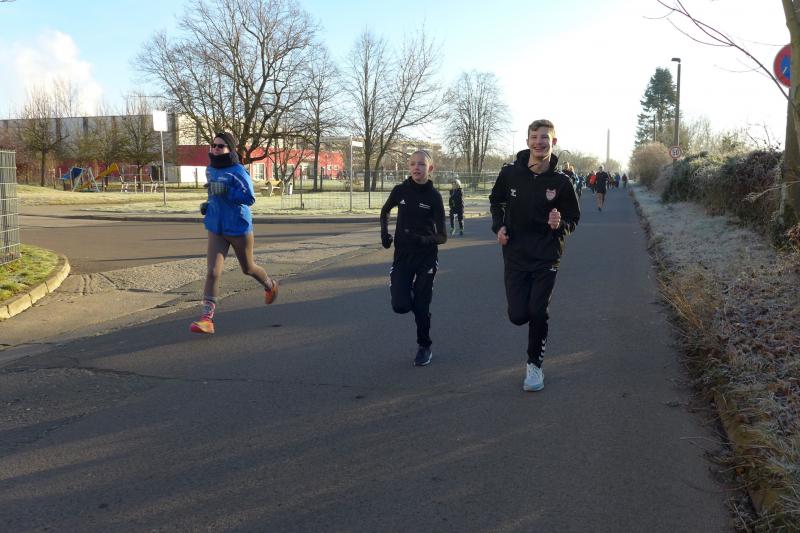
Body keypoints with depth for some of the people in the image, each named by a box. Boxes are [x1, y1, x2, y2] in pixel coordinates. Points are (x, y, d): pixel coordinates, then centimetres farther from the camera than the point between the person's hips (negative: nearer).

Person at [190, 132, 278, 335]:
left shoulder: (238, 171, -14)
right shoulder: (210, 170, 8)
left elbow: (250, 198, -24)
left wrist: (226, 191, -31)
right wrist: (209, 204, 10)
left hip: (239, 228, -5)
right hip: (216, 229, 5)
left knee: (248, 268, 16)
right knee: (212, 271, -10)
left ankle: (270, 285, 49)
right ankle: (207, 318, -11)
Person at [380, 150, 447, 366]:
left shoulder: (434, 196, -9)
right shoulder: (400, 190, -2)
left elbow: (442, 236, -10)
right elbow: (385, 211, 19)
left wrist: (422, 239, -28)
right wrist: (384, 233, 4)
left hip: (426, 257, -2)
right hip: (402, 255, 2)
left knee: (421, 306, 2)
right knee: (400, 305, -9)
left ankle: (424, 348, 23)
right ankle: (410, 292, 28)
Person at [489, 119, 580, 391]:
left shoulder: (560, 182, -8)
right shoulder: (510, 173, -6)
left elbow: (573, 218, 2)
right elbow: (496, 201, 13)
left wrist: (560, 225, -20)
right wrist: (498, 226, -4)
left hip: (546, 258, -1)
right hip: (515, 256, 1)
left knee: (538, 313, -4)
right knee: (518, 316, -1)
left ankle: (535, 364, 17)